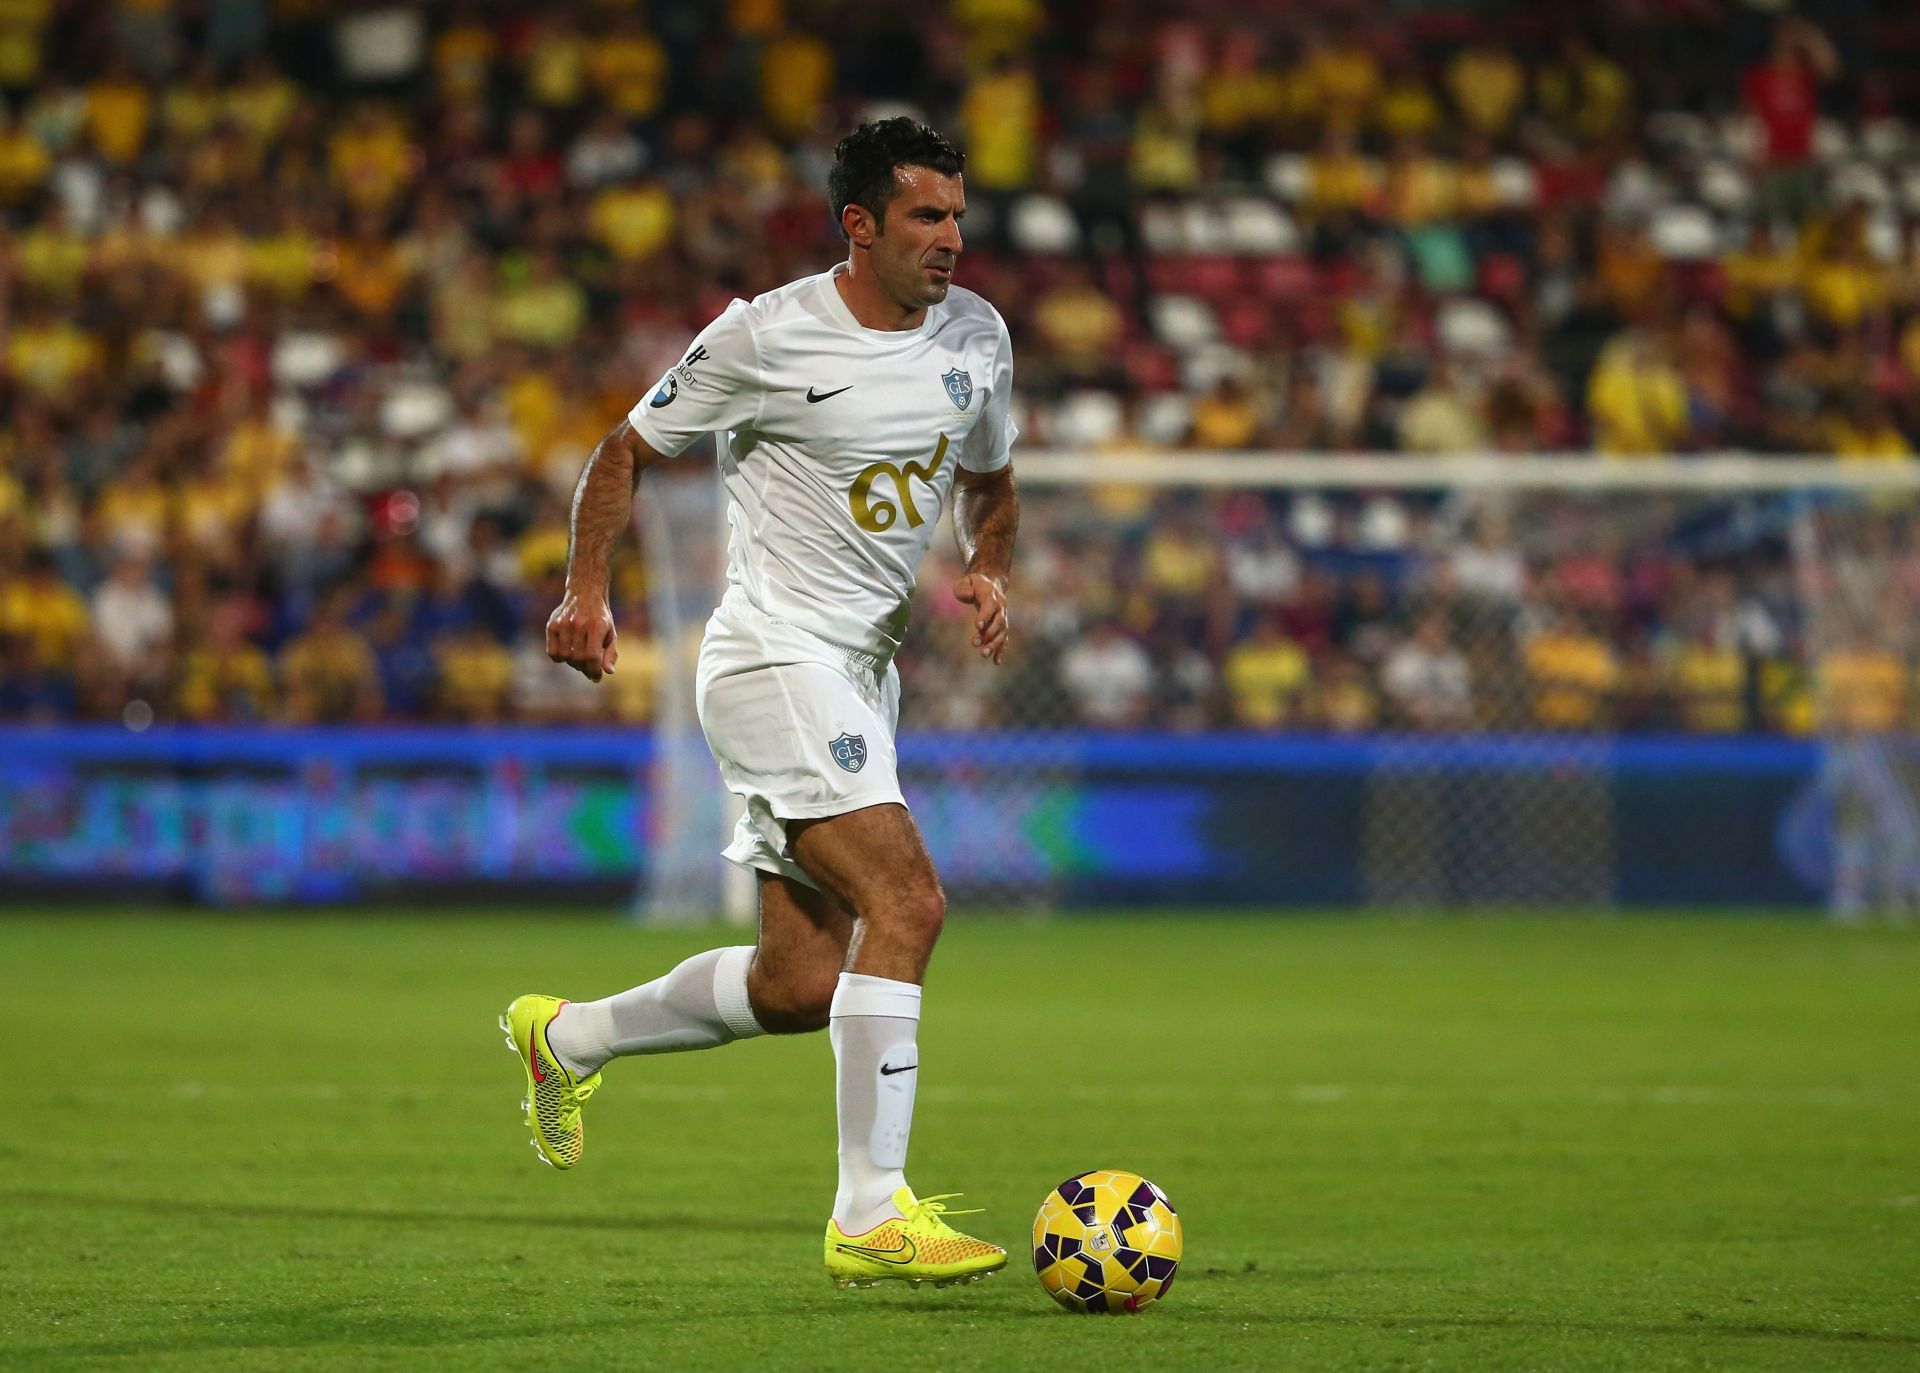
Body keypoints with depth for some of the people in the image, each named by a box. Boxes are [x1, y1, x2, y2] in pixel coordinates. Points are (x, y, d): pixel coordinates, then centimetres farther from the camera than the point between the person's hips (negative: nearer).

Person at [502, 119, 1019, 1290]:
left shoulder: (977, 336, 7)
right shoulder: (767, 337, -11)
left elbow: (990, 487, 23)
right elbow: (630, 453, 0)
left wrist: (989, 572, 2)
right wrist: (588, 593, -12)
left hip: (865, 671, 8)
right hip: (775, 657, -8)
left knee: (799, 988, 8)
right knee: (908, 901, -23)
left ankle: (565, 1038, 32)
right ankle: (873, 1213, -21)